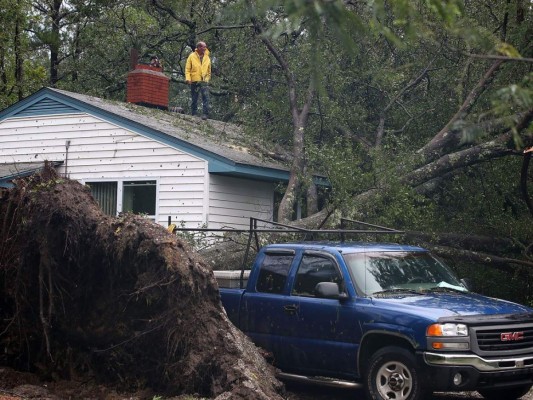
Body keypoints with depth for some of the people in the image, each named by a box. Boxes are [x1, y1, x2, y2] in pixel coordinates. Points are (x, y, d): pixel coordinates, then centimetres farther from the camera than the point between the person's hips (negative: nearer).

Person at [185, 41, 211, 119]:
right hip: (194, 81, -1)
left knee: (206, 97, -15)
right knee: (194, 99, 4)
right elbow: (187, 69, 2)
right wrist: (188, 78, -9)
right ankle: (193, 114, 11)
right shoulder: (192, 56, 4)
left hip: (204, 81, 1)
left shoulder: (207, 58, 12)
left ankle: (205, 114, -18)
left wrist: (207, 79, 11)